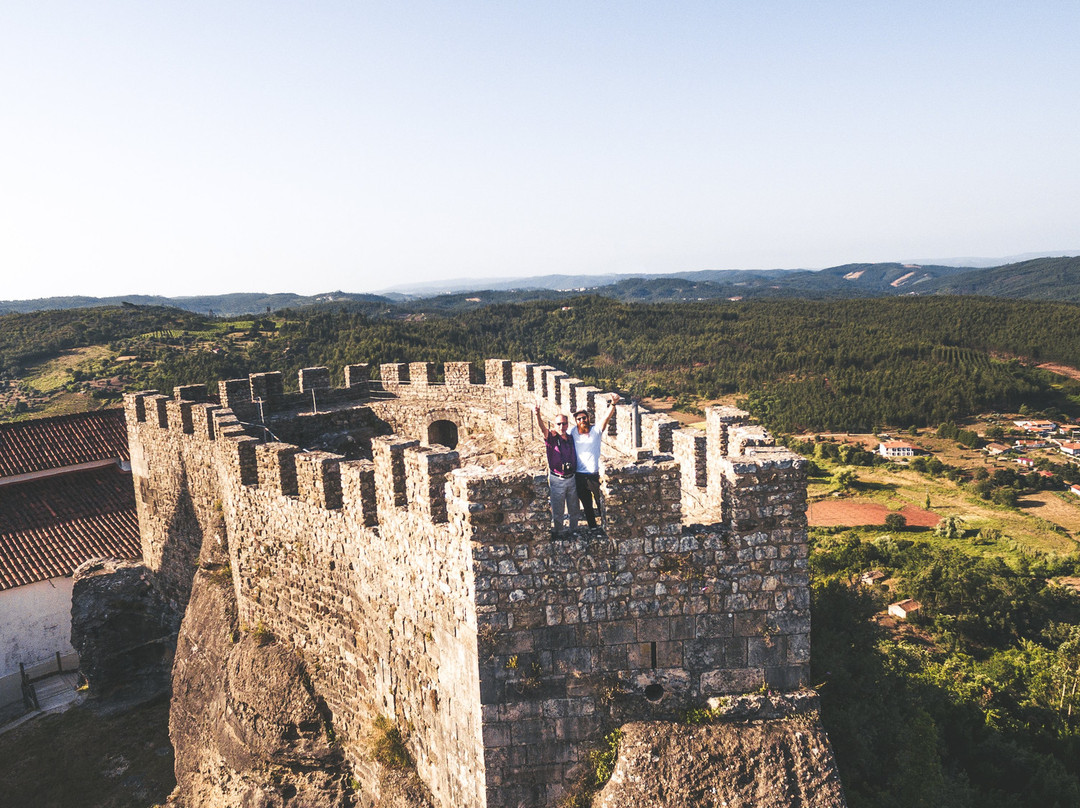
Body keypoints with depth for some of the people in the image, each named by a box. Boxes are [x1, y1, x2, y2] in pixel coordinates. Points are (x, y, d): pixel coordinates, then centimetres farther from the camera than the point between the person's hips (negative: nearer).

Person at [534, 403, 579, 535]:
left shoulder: (571, 439, 5)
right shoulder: (552, 438, -8)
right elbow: (543, 429, -30)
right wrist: (538, 415, -48)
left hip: (571, 478, 4)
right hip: (557, 480, -4)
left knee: (573, 509, 16)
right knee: (557, 511, 3)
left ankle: (574, 531, 32)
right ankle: (558, 533, 17)